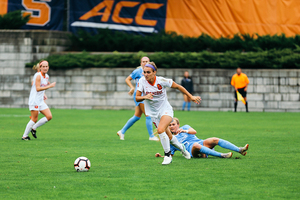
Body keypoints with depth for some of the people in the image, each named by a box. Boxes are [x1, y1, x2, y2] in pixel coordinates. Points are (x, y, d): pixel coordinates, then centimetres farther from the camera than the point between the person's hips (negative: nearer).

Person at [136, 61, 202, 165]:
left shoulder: (162, 81, -17)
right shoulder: (142, 81, -12)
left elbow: (178, 87, -5)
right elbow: (137, 98, -9)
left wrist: (191, 97, -2)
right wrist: (144, 97, -32)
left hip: (165, 110, -3)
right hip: (153, 113, 3)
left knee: (160, 130, -28)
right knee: (169, 137, 8)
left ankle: (167, 155, -11)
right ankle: (181, 147, 39)